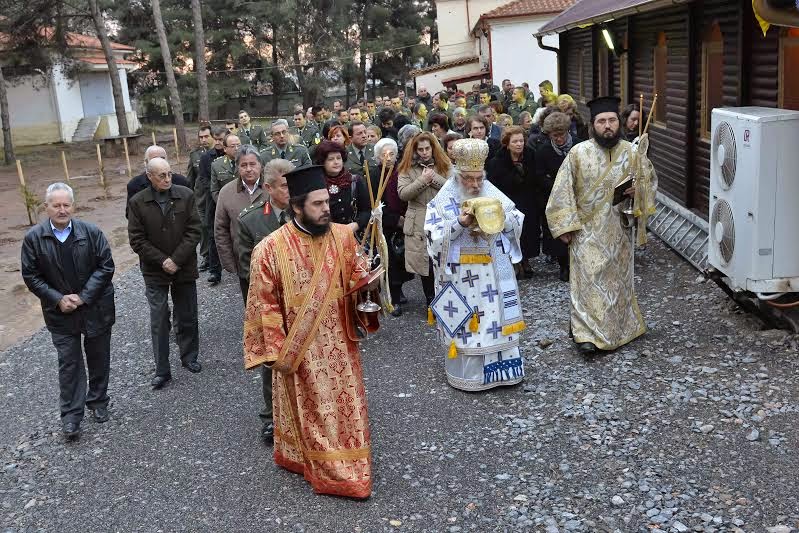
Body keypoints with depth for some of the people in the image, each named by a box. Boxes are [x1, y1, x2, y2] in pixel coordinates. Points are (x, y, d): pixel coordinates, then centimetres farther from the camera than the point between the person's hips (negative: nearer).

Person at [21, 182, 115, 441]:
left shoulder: (91, 232, -9)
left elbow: (106, 266, -7)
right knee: (69, 362, 3)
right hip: (61, 312, 0)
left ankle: (98, 401, 33)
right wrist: (58, 300, -13)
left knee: (98, 358, 14)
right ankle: (71, 415, 12)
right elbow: (30, 276, -4)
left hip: (96, 308, 1)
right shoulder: (33, 238, -7)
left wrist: (84, 296, -14)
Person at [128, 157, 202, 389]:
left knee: (187, 318, 13)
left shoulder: (186, 196, -4)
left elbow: (193, 231, -6)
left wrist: (176, 259, -14)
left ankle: (189, 357, 33)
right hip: (155, 272, -1)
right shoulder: (138, 202, -5)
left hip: (184, 269, 1)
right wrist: (162, 261, -13)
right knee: (159, 323, 2)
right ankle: (162, 371, 11)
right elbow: (137, 240, -5)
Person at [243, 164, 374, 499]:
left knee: (346, 406, 14)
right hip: (300, 349, -4)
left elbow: (357, 278, 8)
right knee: (310, 413, 9)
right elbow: (265, 305, -11)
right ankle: (329, 473, 24)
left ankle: (349, 466, 33)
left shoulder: (343, 236, -5)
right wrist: (277, 352, -12)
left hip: (339, 343, 4)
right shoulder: (271, 248, -16)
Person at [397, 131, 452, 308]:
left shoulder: (445, 166, 6)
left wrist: (435, 177, -14)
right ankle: (430, 301, 19)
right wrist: (422, 180, -15)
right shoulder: (407, 168, 4)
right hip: (419, 224, 0)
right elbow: (402, 194, -7)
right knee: (424, 262, 6)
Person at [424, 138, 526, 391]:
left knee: (496, 315, 9)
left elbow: (516, 222, 6)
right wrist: (459, 223, -23)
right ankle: (467, 373, 13)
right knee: (464, 322, 2)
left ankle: (498, 367, 22)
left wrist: (502, 216, -14)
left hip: (493, 271, 4)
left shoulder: (492, 194, 4)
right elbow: (435, 236, -11)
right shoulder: (444, 200, -6)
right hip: (460, 273, -3)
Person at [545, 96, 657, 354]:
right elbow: (563, 191, -6)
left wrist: (639, 189, -9)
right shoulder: (578, 153, -9)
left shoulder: (631, 153, -1)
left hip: (618, 229, 3)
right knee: (588, 280, -6)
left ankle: (620, 327, 30)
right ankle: (588, 333, -2)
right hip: (587, 229, -3)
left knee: (617, 278, 14)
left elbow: (651, 179, 14)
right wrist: (565, 226, -11)